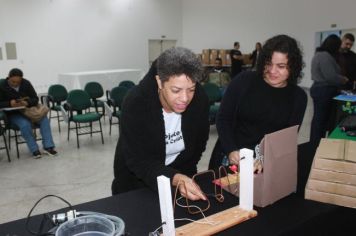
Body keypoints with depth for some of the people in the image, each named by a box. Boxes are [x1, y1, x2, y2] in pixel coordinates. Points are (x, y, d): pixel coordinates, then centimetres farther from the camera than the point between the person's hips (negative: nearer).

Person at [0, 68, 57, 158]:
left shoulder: (26, 83, -1)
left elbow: (35, 99, -3)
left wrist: (27, 103, -25)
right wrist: (9, 103, -30)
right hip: (13, 114, -3)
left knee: (44, 119, -23)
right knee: (25, 124, -34)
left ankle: (48, 146, -19)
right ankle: (34, 149, -22)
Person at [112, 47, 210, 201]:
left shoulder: (200, 99, -16)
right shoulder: (135, 104, -26)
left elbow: (198, 144, -1)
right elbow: (138, 161, -27)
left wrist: (182, 178, -6)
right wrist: (175, 179, -40)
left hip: (181, 174, 1)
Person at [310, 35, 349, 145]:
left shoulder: (318, 54, 15)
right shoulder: (325, 56, -19)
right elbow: (331, 76, -23)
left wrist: (340, 78, 15)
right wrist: (343, 79, -5)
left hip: (318, 89, 11)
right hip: (324, 91, -10)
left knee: (318, 117, 14)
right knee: (322, 118, -3)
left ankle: (314, 143, 21)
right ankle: (317, 144, 3)